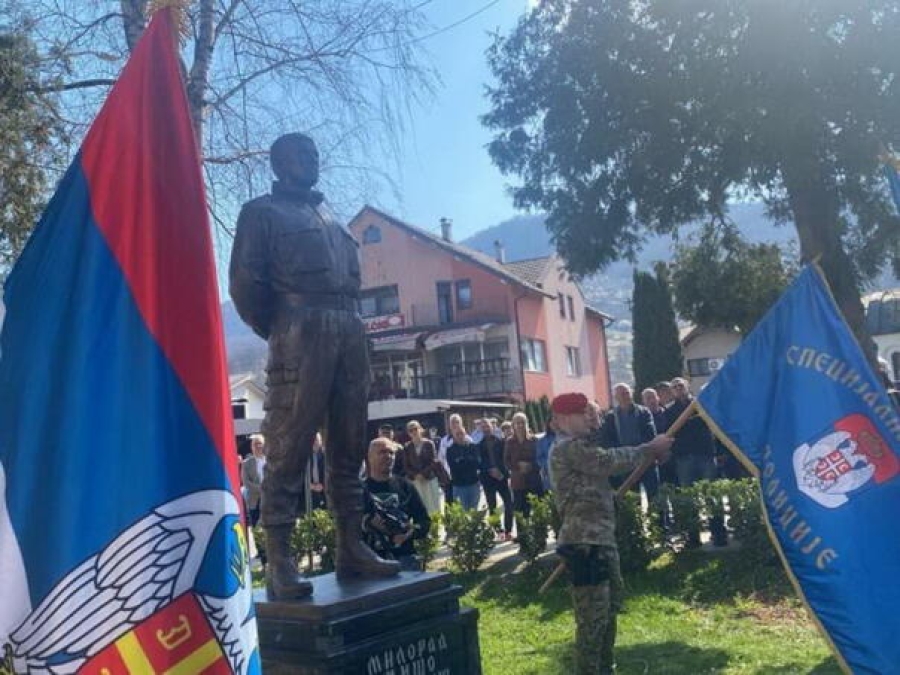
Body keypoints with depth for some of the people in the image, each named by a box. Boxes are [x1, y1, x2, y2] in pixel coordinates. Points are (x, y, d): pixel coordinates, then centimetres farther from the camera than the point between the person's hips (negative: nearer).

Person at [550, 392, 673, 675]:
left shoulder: (580, 446, 21)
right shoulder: (569, 448, -14)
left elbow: (608, 462, 16)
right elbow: (609, 461, -19)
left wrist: (649, 452, 4)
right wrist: (650, 448, -9)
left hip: (600, 538, 11)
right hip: (584, 542, -11)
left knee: (610, 607, 21)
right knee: (593, 615, -6)